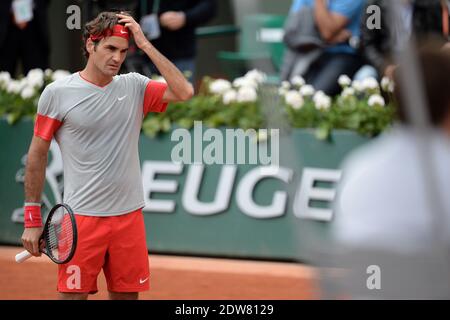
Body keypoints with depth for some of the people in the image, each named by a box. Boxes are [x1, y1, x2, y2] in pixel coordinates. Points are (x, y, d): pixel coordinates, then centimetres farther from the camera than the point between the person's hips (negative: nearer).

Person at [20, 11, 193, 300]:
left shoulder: (135, 87, 6)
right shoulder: (57, 93, -2)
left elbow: (184, 92, -9)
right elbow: (37, 155, 2)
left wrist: (145, 44, -8)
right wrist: (32, 220, 0)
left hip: (129, 217, 3)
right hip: (81, 219, -3)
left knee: (127, 295, 6)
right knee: (73, 295, -5)